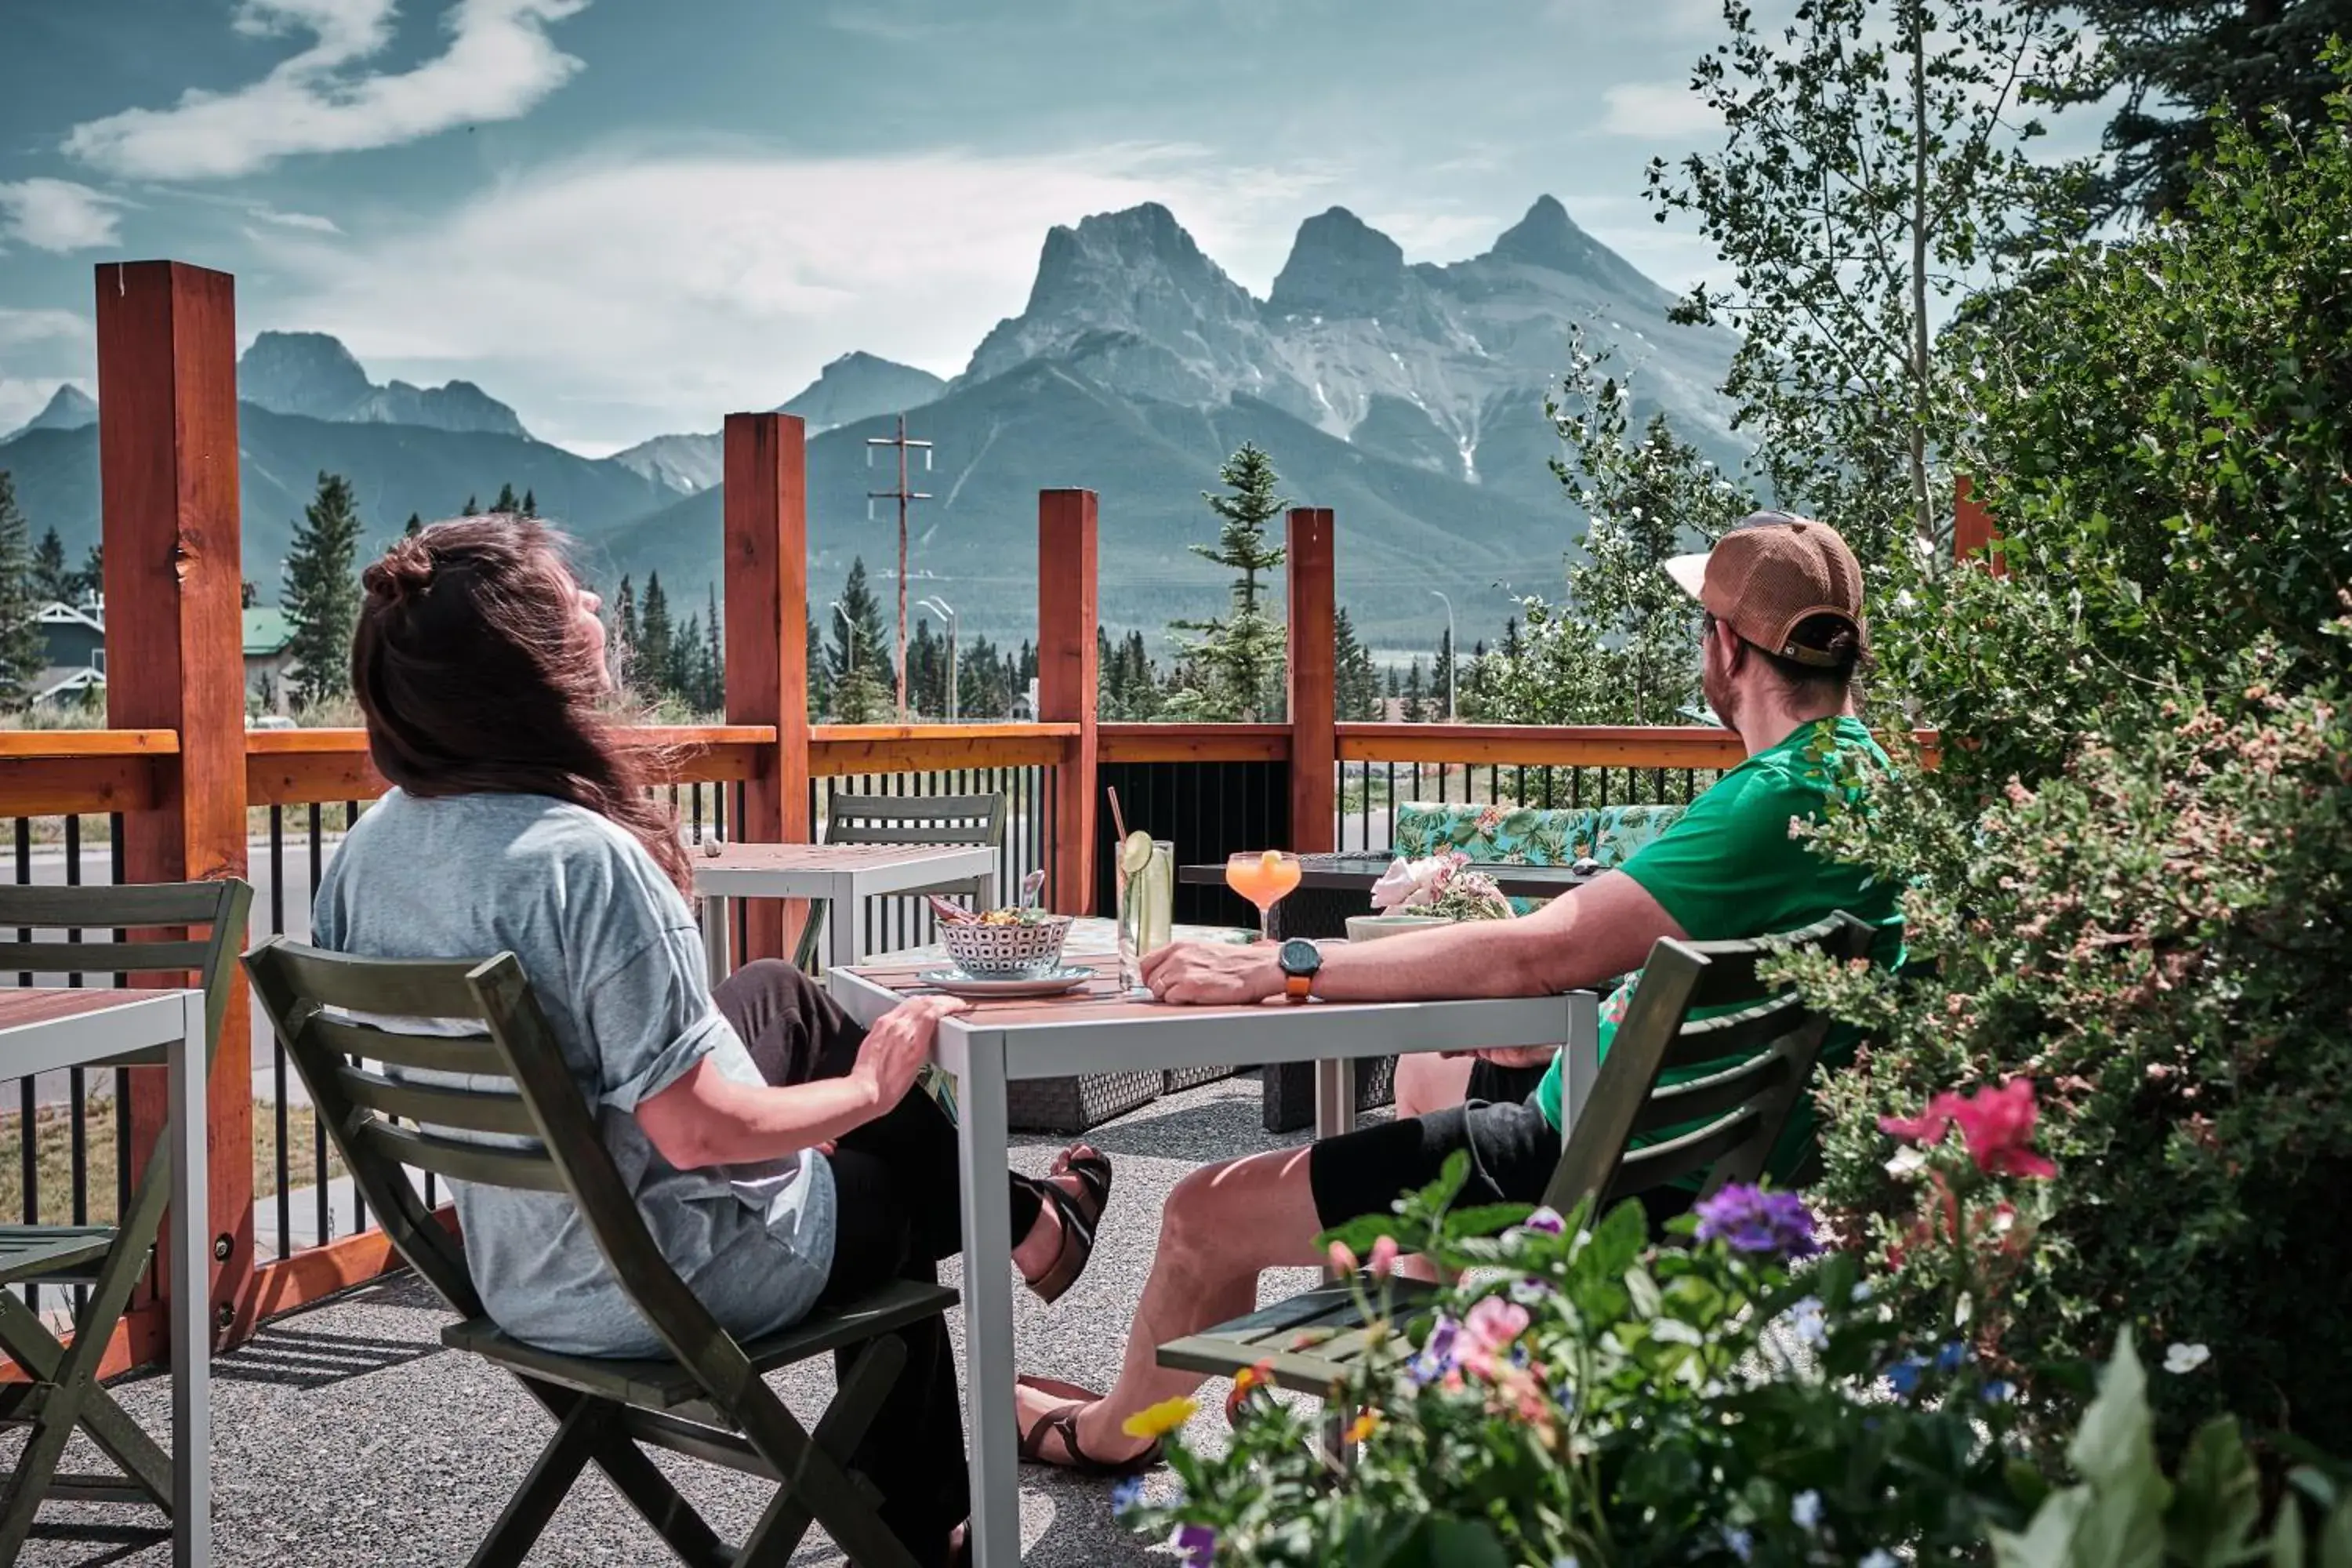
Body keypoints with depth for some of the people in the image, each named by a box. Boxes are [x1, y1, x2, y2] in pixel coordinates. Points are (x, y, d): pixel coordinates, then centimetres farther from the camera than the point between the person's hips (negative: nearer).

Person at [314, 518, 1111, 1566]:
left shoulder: (369, 849, -8)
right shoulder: (581, 857, -33)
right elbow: (698, 1131, -29)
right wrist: (866, 1089, -11)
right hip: (671, 1281, -7)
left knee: (781, 997, 23)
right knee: (894, 1180, 22)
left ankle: (1014, 1218, 40)